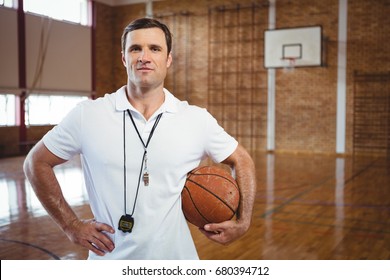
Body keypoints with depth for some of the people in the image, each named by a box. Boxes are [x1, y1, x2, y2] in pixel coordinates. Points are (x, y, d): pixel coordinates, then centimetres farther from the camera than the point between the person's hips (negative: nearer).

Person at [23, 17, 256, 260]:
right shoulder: (87, 115, -9)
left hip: (177, 256, 1)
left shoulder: (198, 120, -7)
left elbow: (242, 161, 5)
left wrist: (242, 223, -5)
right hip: (109, 256, 0)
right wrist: (72, 225, -5)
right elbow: (36, 162, 0)